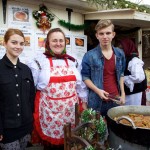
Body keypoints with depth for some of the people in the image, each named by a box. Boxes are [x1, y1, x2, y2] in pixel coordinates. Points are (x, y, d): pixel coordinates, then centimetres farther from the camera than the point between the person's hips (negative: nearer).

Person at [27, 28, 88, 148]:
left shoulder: (72, 61, 9)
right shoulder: (39, 61, -4)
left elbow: (80, 85, 14)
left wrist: (84, 102, 14)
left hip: (71, 109, 4)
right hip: (49, 110, -3)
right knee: (51, 140, 7)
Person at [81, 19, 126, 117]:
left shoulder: (120, 54, 5)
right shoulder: (89, 56, -9)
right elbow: (85, 77, -4)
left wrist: (123, 93, 9)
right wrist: (97, 90, -17)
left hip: (115, 99, 4)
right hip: (97, 101, -4)